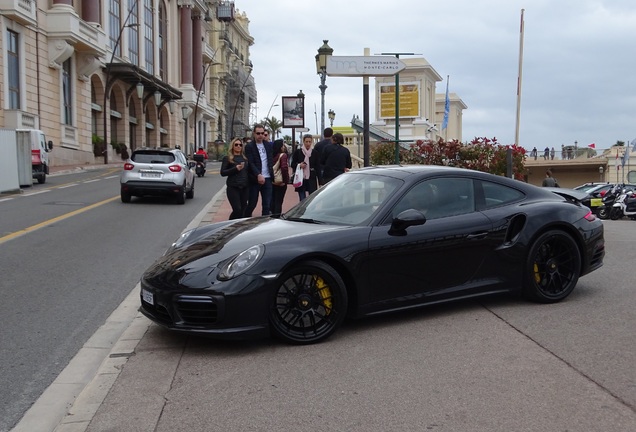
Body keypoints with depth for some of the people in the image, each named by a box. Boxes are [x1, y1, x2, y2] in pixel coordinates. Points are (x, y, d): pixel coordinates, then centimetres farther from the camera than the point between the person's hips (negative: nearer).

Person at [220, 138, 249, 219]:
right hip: (233, 187, -4)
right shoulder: (227, 158, 4)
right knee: (237, 209, -13)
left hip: (245, 187, 4)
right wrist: (235, 169, -14)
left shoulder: (245, 158, 14)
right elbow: (222, 173, -2)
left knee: (243, 210, 2)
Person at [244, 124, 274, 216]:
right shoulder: (249, 146, -4)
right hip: (255, 179, -4)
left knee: (267, 205, 3)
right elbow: (251, 163, -11)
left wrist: (272, 174, 7)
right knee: (252, 204, 4)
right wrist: (258, 175, -23)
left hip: (267, 178, 4)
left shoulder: (268, 145, 10)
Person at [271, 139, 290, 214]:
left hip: (272, 182, 6)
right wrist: (285, 180, -15)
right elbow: (284, 167, -26)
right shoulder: (283, 155, -13)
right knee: (279, 201, 1)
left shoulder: (273, 155, 4)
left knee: (273, 201, 15)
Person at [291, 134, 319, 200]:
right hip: (300, 179, 0)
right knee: (302, 200, 3)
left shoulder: (315, 152, 5)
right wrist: (298, 165, -12)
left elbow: (318, 166, 6)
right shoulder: (298, 152, 3)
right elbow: (292, 165, 8)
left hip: (312, 180, 0)